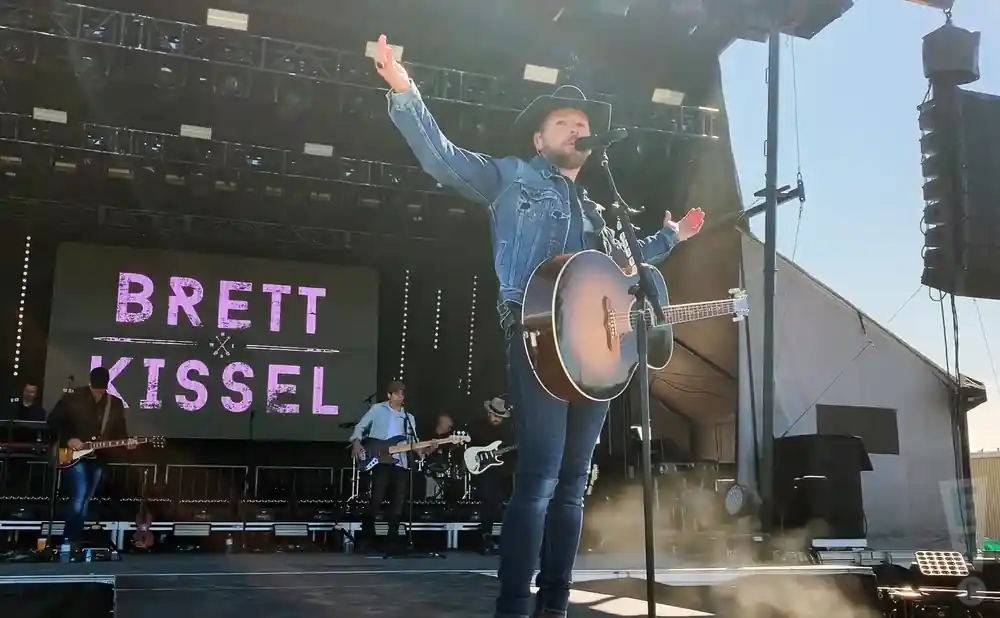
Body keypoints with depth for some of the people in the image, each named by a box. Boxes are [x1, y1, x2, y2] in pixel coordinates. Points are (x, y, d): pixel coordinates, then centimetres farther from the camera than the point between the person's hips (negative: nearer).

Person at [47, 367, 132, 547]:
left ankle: (73, 541, 21)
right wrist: (68, 439, -13)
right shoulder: (72, 399, -7)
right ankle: (68, 542, -3)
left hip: (97, 459, 4)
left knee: (83, 503, 11)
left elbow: (119, 431, 8)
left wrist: (127, 442, -12)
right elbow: (53, 421, -2)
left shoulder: (116, 404, 3)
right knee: (79, 501, -15)